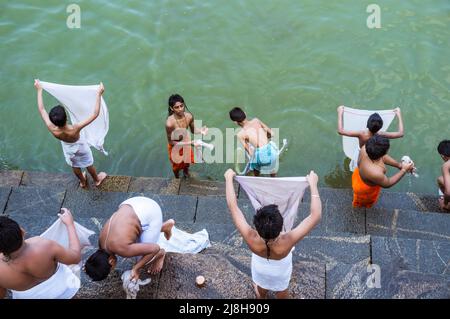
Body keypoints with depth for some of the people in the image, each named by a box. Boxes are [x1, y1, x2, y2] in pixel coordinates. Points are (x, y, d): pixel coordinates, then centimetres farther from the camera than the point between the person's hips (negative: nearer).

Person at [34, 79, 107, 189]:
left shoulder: (52, 130, -39)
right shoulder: (75, 129, -48)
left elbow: (41, 109, -26)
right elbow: (95, 114, -49)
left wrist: (39, 90, -19)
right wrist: (99, 94, -49)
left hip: (67, 148, 3)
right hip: (79, 147, -3)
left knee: (75, 166, 32)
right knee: (88, 164, 28)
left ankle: (82, 182, 60)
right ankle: (97, 179, 56)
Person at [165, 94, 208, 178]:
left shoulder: (189, 116, -26)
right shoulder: (169, 123, -40)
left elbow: (193, 130, -6)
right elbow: (171, 142, -28)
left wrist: (200, 131, -30)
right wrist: (190, 143, -34)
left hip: (185, 142, 4)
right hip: (175, 146, -4)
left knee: (188, 161, 29)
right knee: (177, 165, 23)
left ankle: (186, 173, 64)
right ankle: (177, 178, 57)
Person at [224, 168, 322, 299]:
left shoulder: (252, 239, -45)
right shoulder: (286, 243, -48)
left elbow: (232, 206, -38)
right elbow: (316, 215, -45)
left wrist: (229, 178, -27)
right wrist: (313, 184, -39)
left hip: (260, 268, 2)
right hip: (280, 271, -1)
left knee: (261, 288, 36)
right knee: (281, 291, 32)